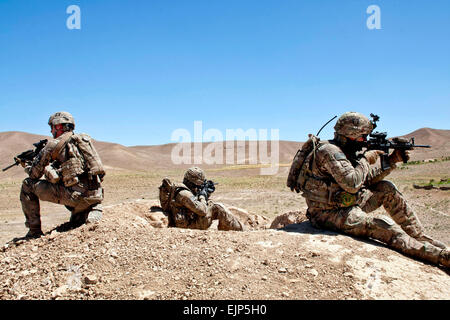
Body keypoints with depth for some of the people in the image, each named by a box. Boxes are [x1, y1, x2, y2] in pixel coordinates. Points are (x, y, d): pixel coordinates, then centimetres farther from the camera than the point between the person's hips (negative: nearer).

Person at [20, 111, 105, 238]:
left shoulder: (54, 144, 0)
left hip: (77, 196, -7)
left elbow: (34, 174, 8)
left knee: (28, 185, 11)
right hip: (96, 196, 7)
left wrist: (26, 165, 29)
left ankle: (34, 231, 12)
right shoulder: (85, 139, 19)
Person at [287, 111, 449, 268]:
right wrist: (365, 159, -12)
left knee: (387, 188, 6)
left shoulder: (348, 151, 10)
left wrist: (391, 160, 0)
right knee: (381, 223, -25)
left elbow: (370, 177, 12)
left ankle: (421, 237, 10)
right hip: (328, 213, -10)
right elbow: (352, 183, -28)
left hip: (345, 203, 10)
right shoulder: (329, 151, -20)